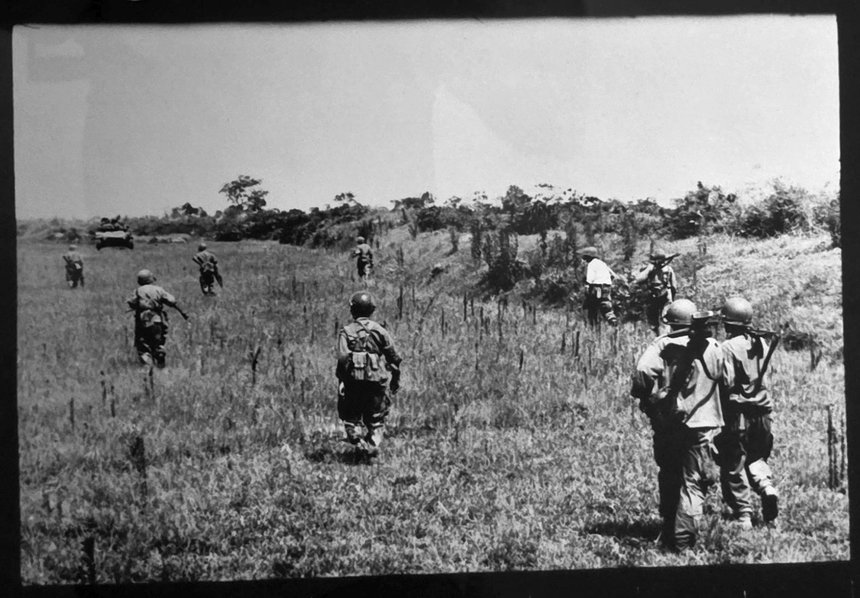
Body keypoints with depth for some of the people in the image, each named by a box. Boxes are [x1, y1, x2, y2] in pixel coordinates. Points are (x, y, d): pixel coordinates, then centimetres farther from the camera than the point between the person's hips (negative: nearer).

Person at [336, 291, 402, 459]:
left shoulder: (346, 331, -1)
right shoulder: (380, 331, 5)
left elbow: (342, 357, -13)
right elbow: (394, 357, 6)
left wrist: (341, 381, -8)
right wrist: (396, 380, 16)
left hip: (353, 381, -1)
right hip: (377, 381, 1)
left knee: (351, 417, 14)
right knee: (376, 419, 12)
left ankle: (358, 442, -5)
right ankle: (373, 445, -7)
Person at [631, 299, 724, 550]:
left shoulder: (661, 345, -5)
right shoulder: (712, 347, 0)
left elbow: (643, 370, -19)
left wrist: (647, 397, -3)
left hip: (666, 424, 1)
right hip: (701, 424, -1)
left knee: (669, 478, 18)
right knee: (693, 483, 2)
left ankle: (668, 533, 29)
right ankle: (683, 538, -8)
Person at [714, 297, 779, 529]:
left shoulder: (728, 347, -15)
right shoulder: (761, 344, 4)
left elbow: (726, 384, -19)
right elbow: (761, 376, 10)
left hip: (737, 413, -6)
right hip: (761, 412, 6)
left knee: (734, 467, 5)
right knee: (756, 457, 24)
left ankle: (743, 515, 7)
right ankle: (767, 487, -2)